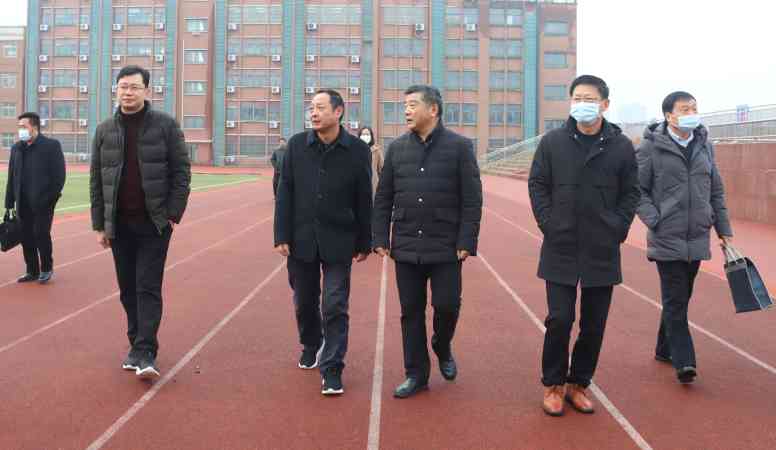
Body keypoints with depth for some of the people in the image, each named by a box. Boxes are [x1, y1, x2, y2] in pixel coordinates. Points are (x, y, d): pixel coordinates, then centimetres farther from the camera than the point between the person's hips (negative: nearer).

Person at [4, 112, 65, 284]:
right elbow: (11, 177, 13)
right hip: (23, 203, 5)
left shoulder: (51, 145, -4)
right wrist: (9, 203, 7)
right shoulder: (16, 148, 13)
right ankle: (32, 271, 19)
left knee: (41, 234, -5)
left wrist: (51, 197, -13)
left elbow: (59, 174, -7)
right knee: (26, 237, 8)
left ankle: (46, 269, 12)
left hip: (43, 202, -5)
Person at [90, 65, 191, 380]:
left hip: (154, 222, -4)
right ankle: (136, 344, 23)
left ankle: (145, 352, -3)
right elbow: (96, 180, 8)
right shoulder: (105, 130, 6)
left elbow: (181, 171, -3)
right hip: (119, 224, 4)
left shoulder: (165, 125, -3)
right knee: (128, 289, 11)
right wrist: (99, 224, 5)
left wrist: (173, 213, -10)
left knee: (148, 287, -6)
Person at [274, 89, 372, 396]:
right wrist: (281, 236, -4)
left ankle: (331, 369, 7)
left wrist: (364, 242, 2)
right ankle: (310, 347, 42)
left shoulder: (357, 150, -5)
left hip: (338, 241, -2)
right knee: (304, 301, 17)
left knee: (335, 307, -2)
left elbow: (364, 200, 0)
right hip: (301, 239, 3)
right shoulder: (297, 145, 0)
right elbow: (284, 193, 1)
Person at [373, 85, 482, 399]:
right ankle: (416, 374, 19)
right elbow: (383, 199, 10)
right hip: (406, 247, 3)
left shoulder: (459, 146, -2)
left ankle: (442, 348, 31)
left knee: (447, 305, -1)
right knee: (411, 312, 7)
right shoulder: (397, 148, 7)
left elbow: (472, 199, -4)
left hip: (445, 248, -3)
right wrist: (381, 239, 3)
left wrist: (467, 242, -10)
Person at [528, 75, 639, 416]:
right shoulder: (552, 141, 0)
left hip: (603, 251, 1)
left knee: (594, 325, 9)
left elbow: (630, 193, 7)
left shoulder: (621, 146, 1)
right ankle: (553, 385, 18)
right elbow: (537, 184, 4)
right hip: (560, 249, -1)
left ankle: (578, 383, 26)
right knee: (559, 320, 0)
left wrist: (619, 228, -3)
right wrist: (547, 223, -4)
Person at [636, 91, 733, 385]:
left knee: (680, 299, 13)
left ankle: (665, 349, 28)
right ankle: (684, 362, -3)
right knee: (675, 301, -5)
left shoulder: (704, 145, 10)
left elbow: (716, 191, 15)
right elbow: (637, 189, -4)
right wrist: (655, 222, -13)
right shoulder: (651, 146, -6)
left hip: (697, 240, 5)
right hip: (667, 239, -5)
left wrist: (724, 230, 13)